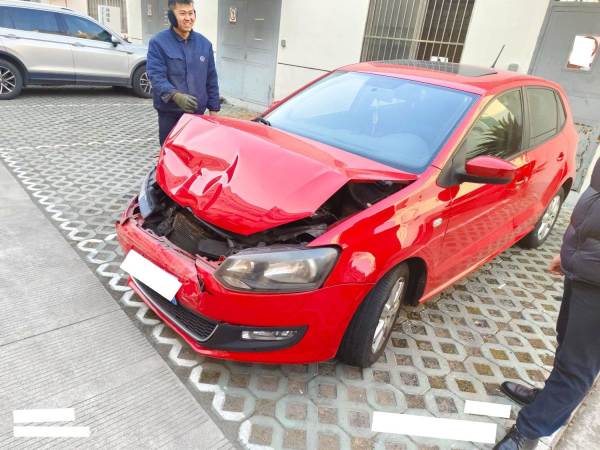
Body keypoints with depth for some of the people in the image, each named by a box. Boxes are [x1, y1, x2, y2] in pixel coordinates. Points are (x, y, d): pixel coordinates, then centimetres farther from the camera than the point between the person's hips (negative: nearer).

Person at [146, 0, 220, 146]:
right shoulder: (158, 42, -6)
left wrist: (213, 109, 9)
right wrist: (176, 95, -33)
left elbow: (211, 79, 12)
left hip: (197, 111, 4)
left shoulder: (205, 43, 8)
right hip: (170, 113, -3)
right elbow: (156, 76, -15)